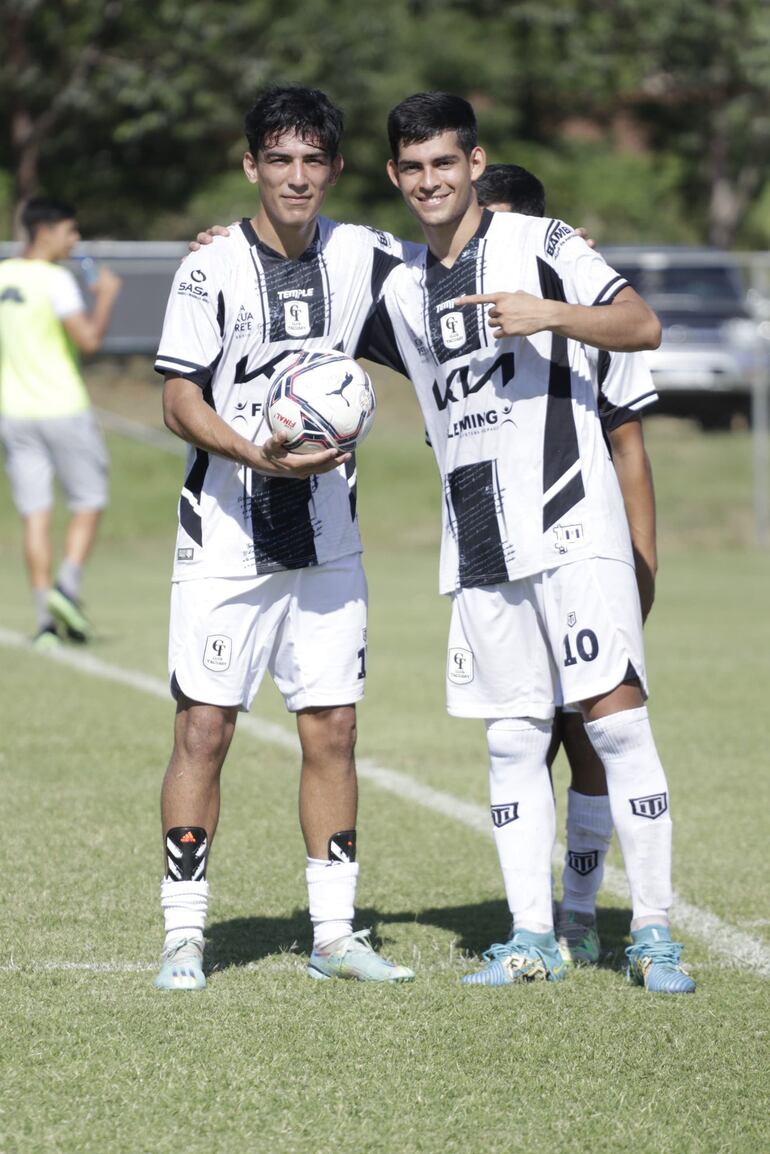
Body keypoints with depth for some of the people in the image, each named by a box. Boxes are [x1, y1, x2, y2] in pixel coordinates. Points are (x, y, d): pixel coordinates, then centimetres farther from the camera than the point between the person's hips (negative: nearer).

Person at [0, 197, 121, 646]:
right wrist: (106, 296, -6)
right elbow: (89, 339, -18)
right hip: (63, 407, -5)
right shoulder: (55, 280, -13)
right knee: (89, 503, 8)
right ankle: (67, 586, -10)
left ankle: (47, 618, 0)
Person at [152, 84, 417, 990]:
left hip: (325, 537, 4)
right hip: (223, 537, -3)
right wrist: (259, 455, -25)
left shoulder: (360, 256, 2)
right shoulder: (212, 269, -8)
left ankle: (333, 933, 12)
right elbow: (180, 401, -9)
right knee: (204, 729, -4)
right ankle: (183, 935, 3)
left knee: (331, 730, 4)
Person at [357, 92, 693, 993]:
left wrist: (547, 314, -20)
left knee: (616, 717, -9)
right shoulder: (399, 288, 15)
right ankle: (531, 937, 9)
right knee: (512, 738, 4)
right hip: (479, 547, 5)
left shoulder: (539, 243, 0)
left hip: (572, 522, -5)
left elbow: (643, 326, -7)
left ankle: (653, 933, -4)